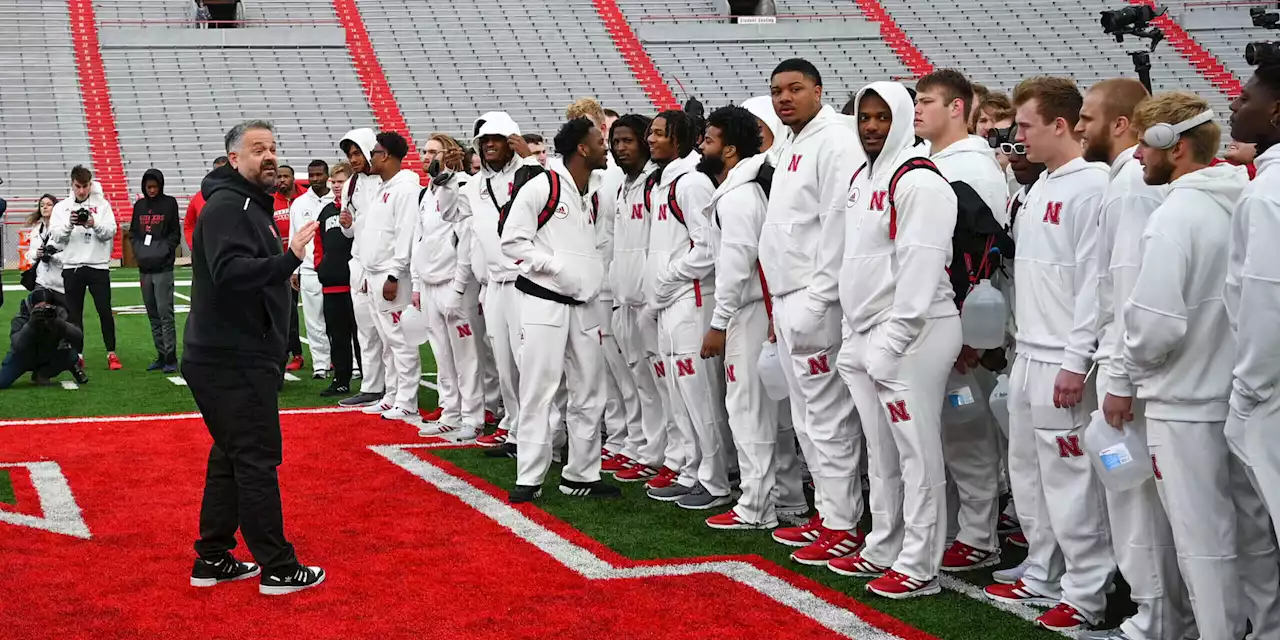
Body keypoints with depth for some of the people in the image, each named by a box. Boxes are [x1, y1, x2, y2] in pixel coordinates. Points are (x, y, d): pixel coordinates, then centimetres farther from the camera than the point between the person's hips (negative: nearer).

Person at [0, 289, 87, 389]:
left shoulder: (59, 314, -20)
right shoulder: (20, 319, -25)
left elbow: (79, 336, -35)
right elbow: (17, 346, -41)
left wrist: (56, 321, -49)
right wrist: (31, 324, -55)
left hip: (49, 357, 2)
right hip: (24, 358, -2)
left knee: (71, 354, -27)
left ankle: (42, 374, 0)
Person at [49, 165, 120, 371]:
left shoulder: (102, 205, 5)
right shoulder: (62, 207, 8)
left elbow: (111, 231, -4)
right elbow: (56, 236, -1)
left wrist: (94, 224, -22)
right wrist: (69, 224, -19)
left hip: (98, 265, -1)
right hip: (71, 266, 1)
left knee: (105, 311, -3)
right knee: (74, 313, 5)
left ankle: (111, 354, 4)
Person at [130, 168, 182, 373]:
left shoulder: (169, 203, 1)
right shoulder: (139, 205, 13)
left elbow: (175, 234, 1)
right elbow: (132, 232, 18)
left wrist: (164, 251, -11)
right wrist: (138, 250, 0)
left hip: (163, 267, -5)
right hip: (144, 267, 5)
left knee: (165, 312, -10)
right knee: (152, 314, 8)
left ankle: (171, 358, -9)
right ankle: (161, 356, 14)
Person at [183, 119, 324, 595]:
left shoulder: (249, 205, 19)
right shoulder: (227, 206, -15)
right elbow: (230, 270, -31)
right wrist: (288, 259, -38)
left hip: (236, 358, 11)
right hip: (233, 362, -11)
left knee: (231, 457, 15)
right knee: (257, 459, -6)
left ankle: (212, 559, 22)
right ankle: (278, 569, 0)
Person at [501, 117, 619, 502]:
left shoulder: (595, 192, 13)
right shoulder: (542, 188, -9)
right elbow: (512, 240, -10)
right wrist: (554, 265, -18)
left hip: (583, 307, 7)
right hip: (545, 303, -7)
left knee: (589, 395, 8)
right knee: (539, 392, -4)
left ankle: (582, 475, 18)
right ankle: (529, 478, 3)